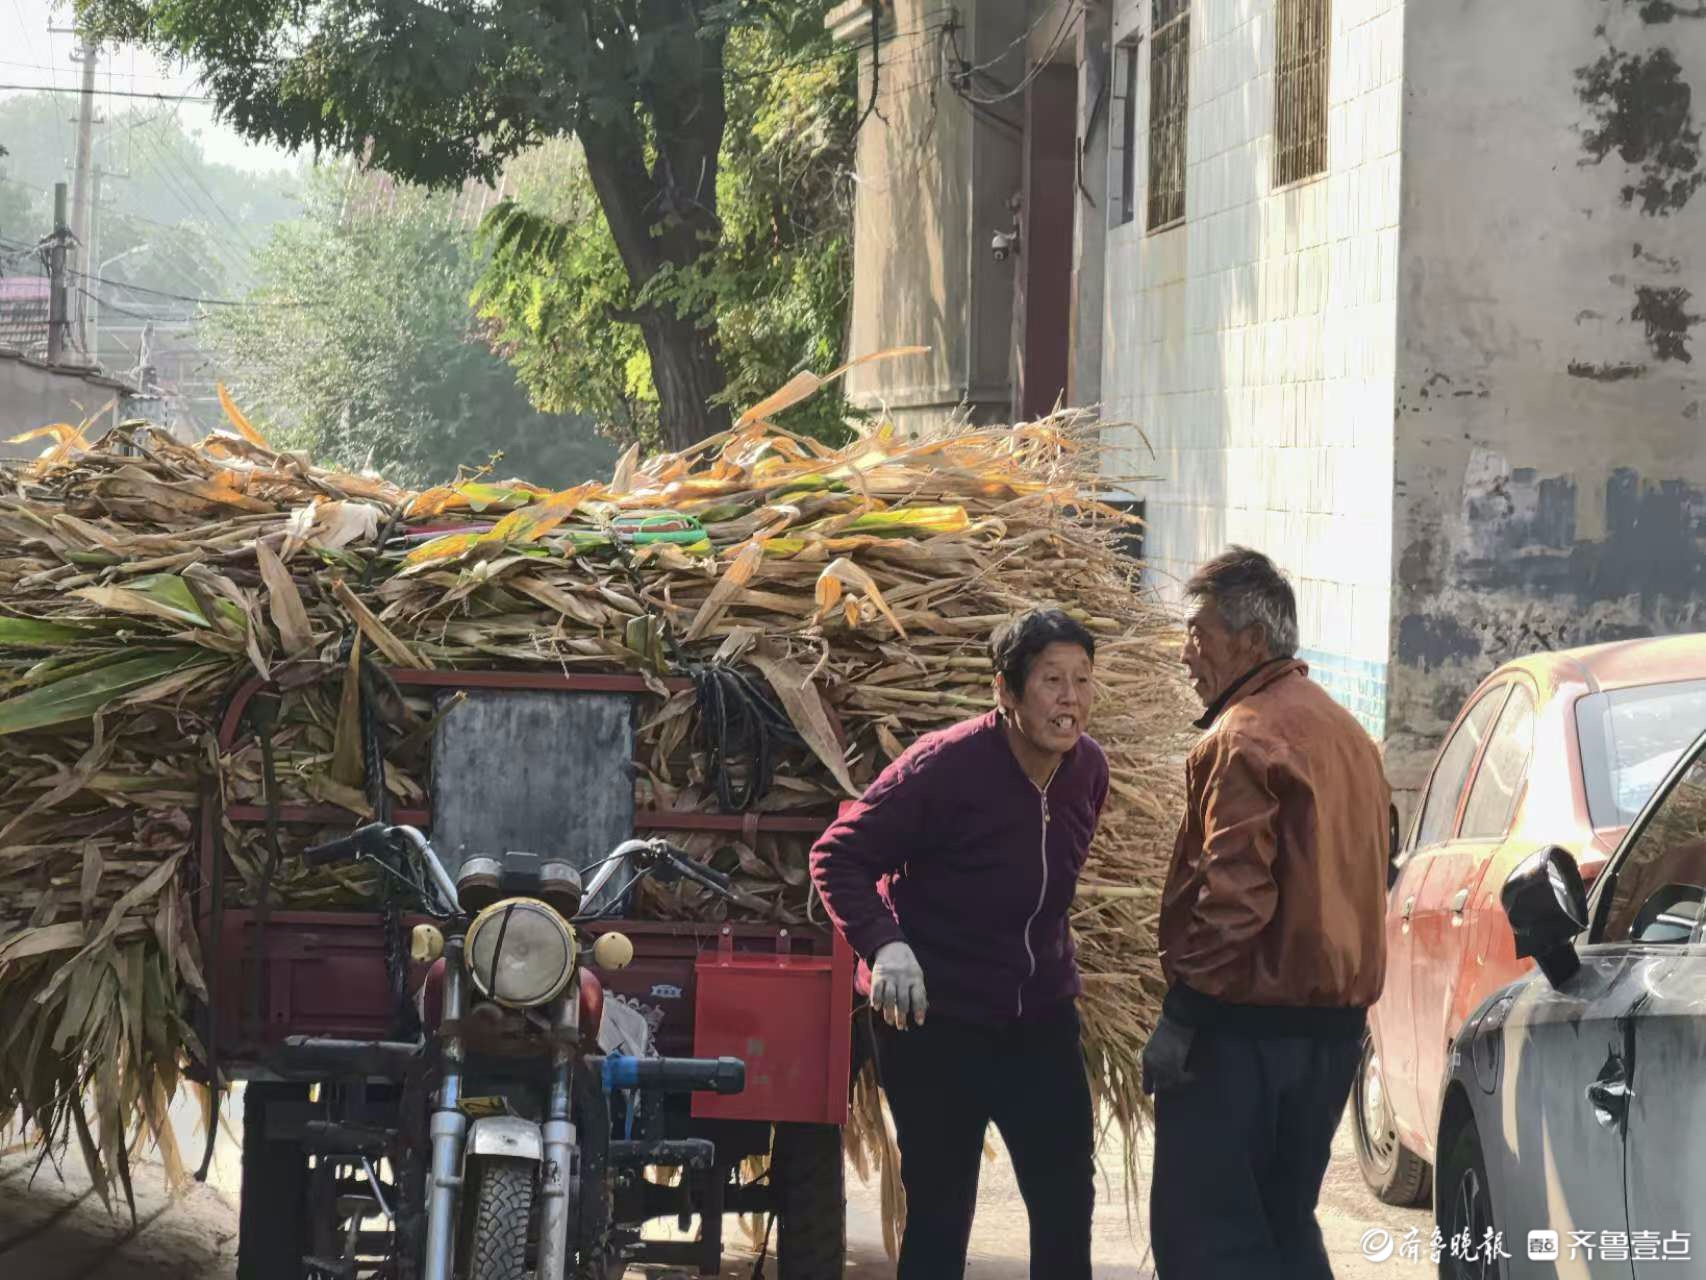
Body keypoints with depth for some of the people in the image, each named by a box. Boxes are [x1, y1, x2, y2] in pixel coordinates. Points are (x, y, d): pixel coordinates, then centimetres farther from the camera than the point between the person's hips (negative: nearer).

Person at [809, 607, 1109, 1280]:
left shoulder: (1088, 769, -1)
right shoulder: (944, 767, -20)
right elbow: (836, 857, -16)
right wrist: (883, 945, -29)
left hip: (1040, 1014, 5)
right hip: (935, 1016, -5)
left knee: (1066, 1198, 6)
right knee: (940, 1207, 2)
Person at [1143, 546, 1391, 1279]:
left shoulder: (1243, 739, -14)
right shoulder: (1344, 733, 16)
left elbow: (1231, 895, -22)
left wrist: (1180, 1014, -18)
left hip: (1243, 1026, -9)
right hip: (1335, 1021, 9)